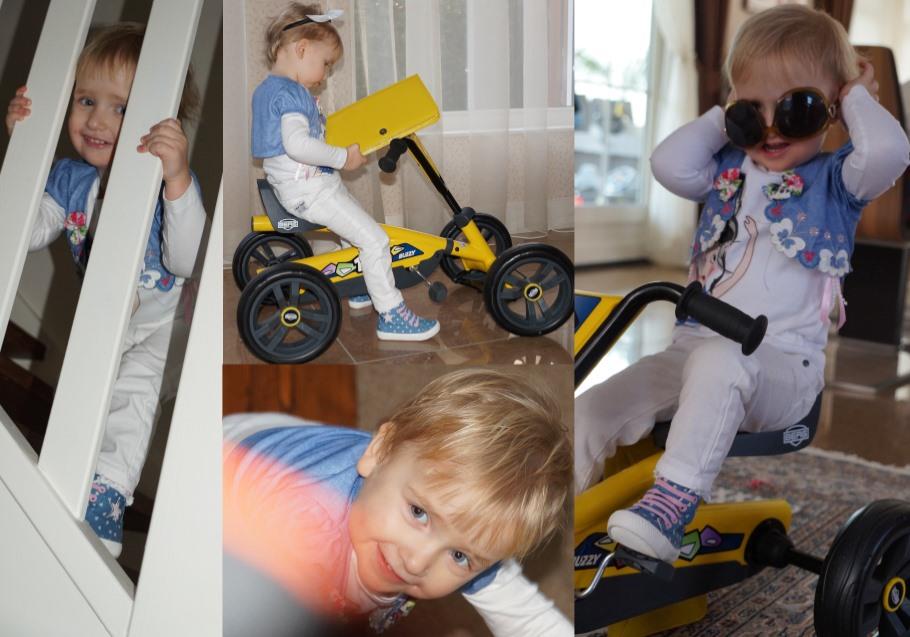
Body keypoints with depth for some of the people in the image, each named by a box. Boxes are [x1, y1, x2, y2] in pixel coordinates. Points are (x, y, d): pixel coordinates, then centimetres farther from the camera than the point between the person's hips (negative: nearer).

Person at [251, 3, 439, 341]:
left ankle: (360, 287, 42)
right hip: (308, 190, -11)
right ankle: (391, 315, -5)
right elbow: (297, 145, -34)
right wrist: (343, 157, -24)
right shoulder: (290, 93, -20)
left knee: (355, 222, 30)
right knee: (375, 239, -11)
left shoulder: (266, 88, 12)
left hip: (291, 183, 11)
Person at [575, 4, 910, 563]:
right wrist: (722, 118, 11)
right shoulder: (728, 169, 19)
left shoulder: (834, 179, 4)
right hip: (694, 350, 5)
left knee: (718, 361, -42)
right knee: (593, 409, -11)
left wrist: (858, 97, 1)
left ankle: (674, 499, -41)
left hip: (782, 366, -5)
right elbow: (667, 163, 3)